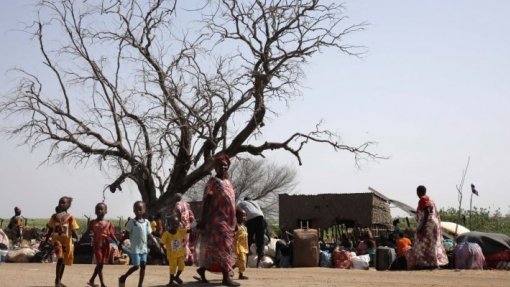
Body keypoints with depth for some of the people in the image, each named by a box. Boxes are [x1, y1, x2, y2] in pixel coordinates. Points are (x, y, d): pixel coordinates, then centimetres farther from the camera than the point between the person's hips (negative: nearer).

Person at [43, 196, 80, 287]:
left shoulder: (70, 217, -1)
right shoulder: (54, 216, 3)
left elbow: (73, 230, -4)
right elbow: (50, 229, 11)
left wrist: (77, 237, -22)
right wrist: (46, 240, 12)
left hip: (66, 241, 1)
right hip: (56, 239, -1)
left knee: (63, 261, 12)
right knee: (60, 258, -19)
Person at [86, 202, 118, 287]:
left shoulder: (108, 223, 6)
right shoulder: (93, 222, 2)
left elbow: (112, 235, 5)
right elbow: (87, 233, 4)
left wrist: (118, 243, -6)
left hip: (105, 245, 3)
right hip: (97, 245, -3)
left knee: (101, 264, 10)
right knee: (99, 264, -6)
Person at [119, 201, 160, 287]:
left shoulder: (147, 222, 5)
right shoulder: (132, 222, -9)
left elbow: (149, 234, 11)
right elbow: (126, 234, -6)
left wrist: (156, 241, -1)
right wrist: (120, 243, -9)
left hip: (144, 248, 5)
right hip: (135, 248, -5)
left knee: (143, 266, 5)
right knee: (136, 266, -7)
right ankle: (123, 278, 16)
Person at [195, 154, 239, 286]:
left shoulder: (228, 182, 16)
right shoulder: (213, 182, -6)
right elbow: (206, 201, -10)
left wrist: (235, 221, 18)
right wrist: (203, 220, -17)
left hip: (228, 220, 8)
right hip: (217, 220, -8)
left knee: (212, 248, 12)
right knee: (223, 247, -11)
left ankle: (202, 269, 26)